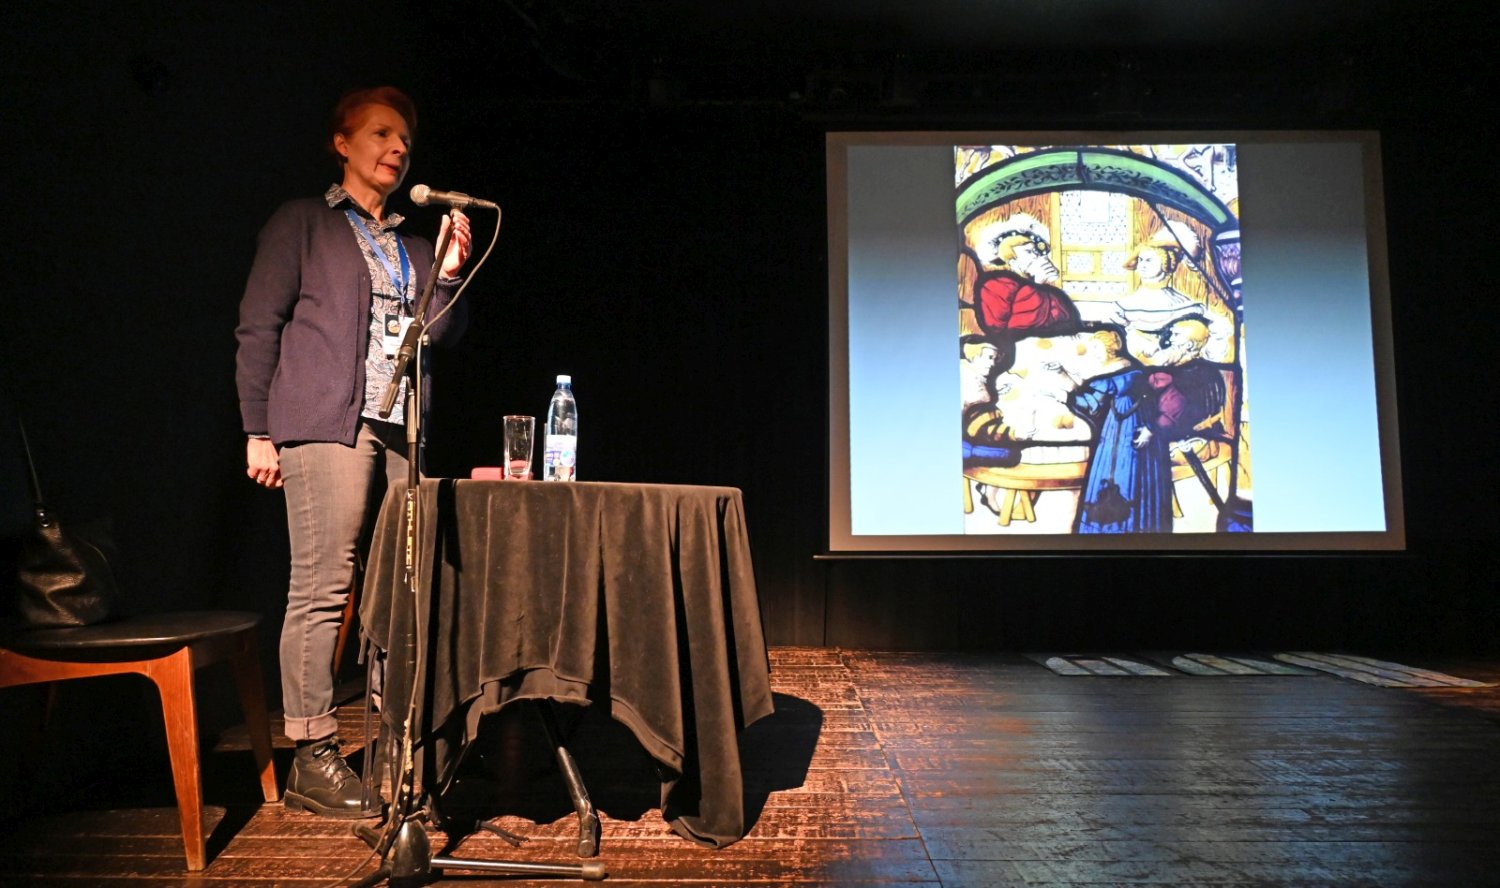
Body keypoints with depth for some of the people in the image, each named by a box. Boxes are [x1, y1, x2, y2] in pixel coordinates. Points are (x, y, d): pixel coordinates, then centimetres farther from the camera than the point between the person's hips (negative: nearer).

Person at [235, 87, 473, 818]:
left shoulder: (412, 246, 22)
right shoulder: (302, 224, 8)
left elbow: (441, 334, 15)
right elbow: (258, 328, 2)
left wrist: (449, 273, 0)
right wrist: (259, 431, -4)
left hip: (398, 431, 5)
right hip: (326, 426, -5)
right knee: (322, 589, -8)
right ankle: (311, 760, 0)